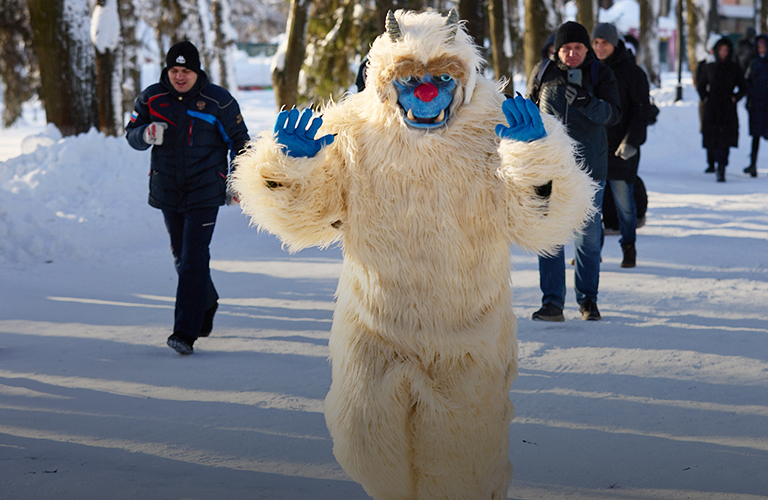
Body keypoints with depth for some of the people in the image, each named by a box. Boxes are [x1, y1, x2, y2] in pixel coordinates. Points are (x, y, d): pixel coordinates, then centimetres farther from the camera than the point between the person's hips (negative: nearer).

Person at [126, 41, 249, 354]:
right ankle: (207, 305, 42)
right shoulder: (152, 98, 0)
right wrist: (146, 134, -19)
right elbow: (131, 134, 4)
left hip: (204, 193, -4)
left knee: (194, 260, -12)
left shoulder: (218, 101, -7)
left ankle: (186, 332, -13)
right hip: (167, 192, 4)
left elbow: (239, 141, 3)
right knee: (181, 258, 16)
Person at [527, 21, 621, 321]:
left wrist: (588, 102, -29)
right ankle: (552, 303, -4)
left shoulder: (600, 74, -1)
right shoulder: (543, 73, 4)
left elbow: (613, 115, -13)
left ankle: (588, 300, 18)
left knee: (588, 236, 6)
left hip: (589, 166, -1)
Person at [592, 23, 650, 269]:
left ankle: (629, 248, 15)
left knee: (624, 201, 1)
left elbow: (642, 110, -4)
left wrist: (631, 141, -13)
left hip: (621, 149, -4)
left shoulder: (631, 72, -4)